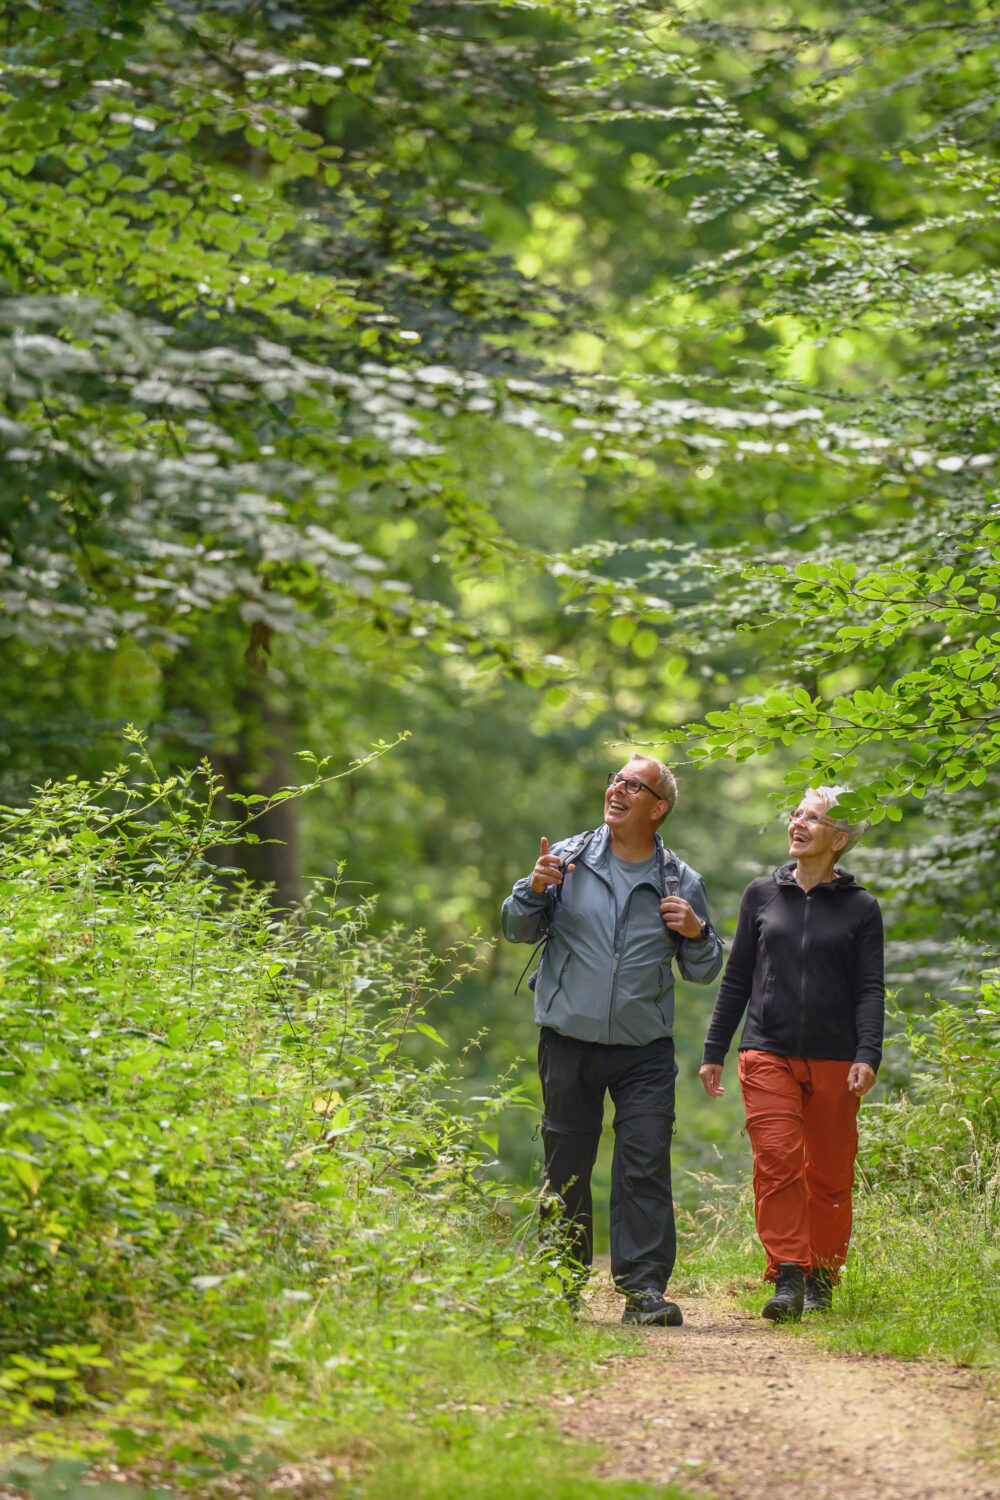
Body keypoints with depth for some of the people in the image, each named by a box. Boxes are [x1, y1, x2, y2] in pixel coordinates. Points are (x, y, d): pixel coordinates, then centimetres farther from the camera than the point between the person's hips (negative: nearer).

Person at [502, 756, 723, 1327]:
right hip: (570, 1041, 0)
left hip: (646, 1050, 0)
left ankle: (644, 1288, -9)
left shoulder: (681, 882, 5)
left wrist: (696, 933, -9)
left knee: (646, 1167, -10)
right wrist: (535, 890, -12)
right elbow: (518, 930, 7)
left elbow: (705, 970, 13)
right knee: (567, 1168, 7)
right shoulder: (568, 859, 3)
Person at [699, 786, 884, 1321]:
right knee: (777, 1162, -14)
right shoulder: (762, 895, 11)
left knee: (829, 1175, 2)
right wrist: (714, 1051, 14)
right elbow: (737, 978, 16)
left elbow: (870, 989, 2)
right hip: (768, 1054, 1)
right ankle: (787, 1277, -16)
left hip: (833, 1060, 0)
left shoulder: (860, 908, 6)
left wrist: (867, 1055, -12)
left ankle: (820, 1278, 16)